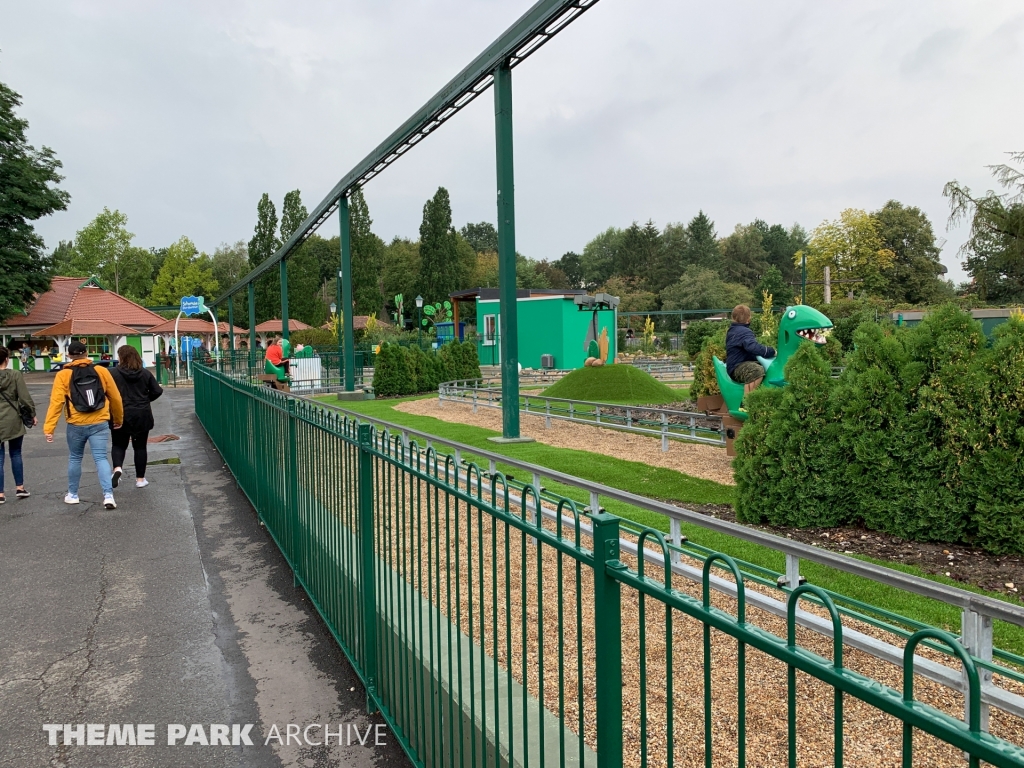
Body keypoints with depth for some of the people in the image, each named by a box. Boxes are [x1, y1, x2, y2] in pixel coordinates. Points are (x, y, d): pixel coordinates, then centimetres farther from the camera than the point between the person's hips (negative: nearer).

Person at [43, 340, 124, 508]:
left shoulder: (63, 375, -4)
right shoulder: (101, 371, 0)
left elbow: (56, 402, -11)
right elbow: (115, 397, 6)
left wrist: (49, 428, -10)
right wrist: (118, 419, 21)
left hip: (76, 425, 0)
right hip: (99, 424, 0)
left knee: (74, 459, 18)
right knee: (101, 458, 2)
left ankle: (72, 495, 29)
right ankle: (108, 495, -10)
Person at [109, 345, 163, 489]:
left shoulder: (114, 373, -8)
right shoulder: (145, 373, 0)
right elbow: (157, 391, 0)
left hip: (121, 415, -2)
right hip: (142, 415, 2)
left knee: (119, 444, 14)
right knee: (140, 446, 10)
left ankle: (117, 468, -11)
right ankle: (140, 479, 14)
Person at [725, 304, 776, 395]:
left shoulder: (733, 330, 15)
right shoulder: (743, 332, -19)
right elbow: (754, 347, -36)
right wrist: (772, 352, -26)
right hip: (737, 368, -12)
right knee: (757, 370, -43)